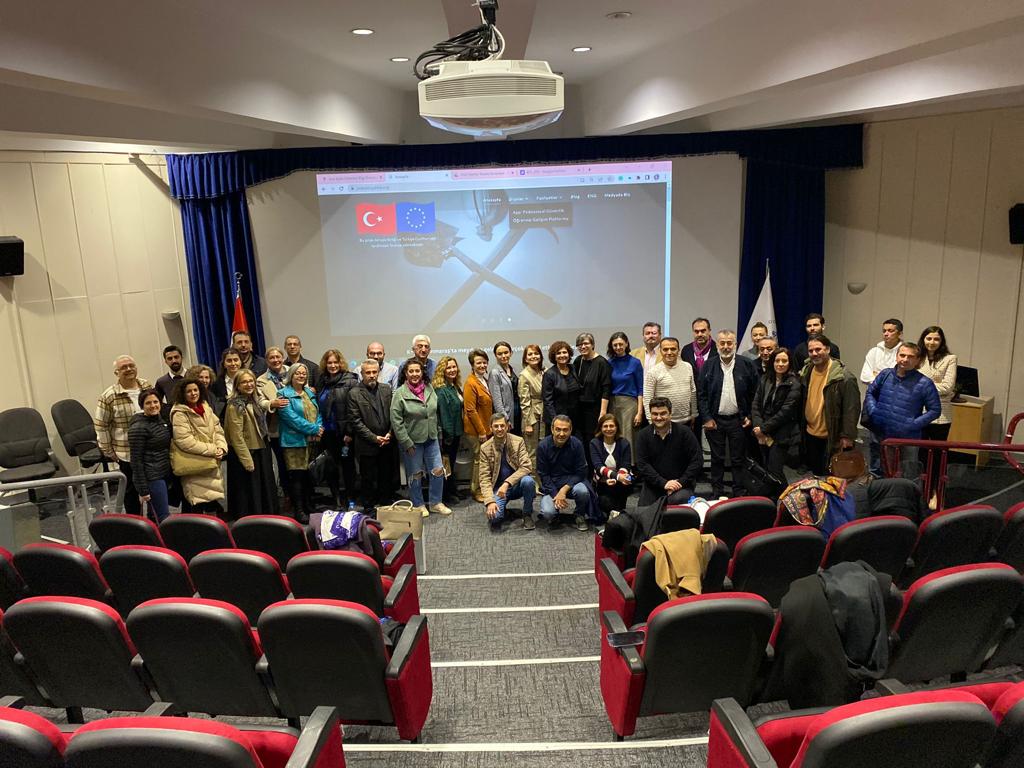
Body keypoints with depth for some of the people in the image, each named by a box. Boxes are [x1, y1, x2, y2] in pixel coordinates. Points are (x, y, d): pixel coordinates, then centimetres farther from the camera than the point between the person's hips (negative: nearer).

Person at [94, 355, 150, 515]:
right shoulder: (109, 397, -12)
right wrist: (108, 451, -6)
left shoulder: (147, 386, 2)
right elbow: (101, 426, -8)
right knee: (131, 491, 9)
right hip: (127, 453, -4)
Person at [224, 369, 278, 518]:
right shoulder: (235, 406, -15)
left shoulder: (253, 401, 11)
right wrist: (247, 460, -19)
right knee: (248, 494, 1)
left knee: (264, 491, 16)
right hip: (245, 455, -9)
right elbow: (236, 436, -19)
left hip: (260, 453, 9)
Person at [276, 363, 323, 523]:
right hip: (294, 441, -6)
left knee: (309, 474, 12)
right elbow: (292, 418, -16)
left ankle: (309, 506, 23)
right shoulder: (284, 394, -7)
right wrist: (314, 429, -16)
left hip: (312, 440, 6)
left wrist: (319, 428, -7)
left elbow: (318, 414, 13)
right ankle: (298, 511, 4)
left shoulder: (310, 393, 15)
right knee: (297, 475, -3)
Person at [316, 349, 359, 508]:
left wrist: (350, 432, -16)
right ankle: (336, 500, 20)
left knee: (348, 465, 7)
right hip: (327, 432, 5)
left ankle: (350, 499, 18)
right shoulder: (322, 382, 10)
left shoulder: (350, 381, -8)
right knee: (330, 468, 9)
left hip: (344, 432, -5)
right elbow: (318, 407, 13)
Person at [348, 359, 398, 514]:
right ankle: (369, 510, 19)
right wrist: (374, 438, -13)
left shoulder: (386, 389, 6)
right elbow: (355, 421, -9)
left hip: (387, 443, 3)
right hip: (367, 446, -3)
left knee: (387, 478, 10)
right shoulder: (354, 394, -6)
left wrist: (390, 434, -5)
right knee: (368, 479, 7)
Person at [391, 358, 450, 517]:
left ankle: (436, 503, 22)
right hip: (412, 441, -4)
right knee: (415, 474, 8)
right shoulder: (400, 393, -13)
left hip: (431, 438, 4)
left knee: (438, 471, 5)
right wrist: (406, 442, -15)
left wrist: (436, 433, 9)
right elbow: (396, 420, -14)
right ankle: (418, 505, 24)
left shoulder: (429, 389, 1)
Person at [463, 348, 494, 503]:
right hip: (476, 429, -8)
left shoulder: (484, 380, 10)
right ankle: (477, 491, 16)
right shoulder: (471, 383, -17)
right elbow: (470, 410, -19)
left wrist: (487, 428, 14)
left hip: (485, 428, 8)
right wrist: (481, 431, -18)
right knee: (479, 459, 1)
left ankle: (475, 487, 28)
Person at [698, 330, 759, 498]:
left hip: (738, 420, -1)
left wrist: (749, 416, -3)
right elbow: (701, 394, 1)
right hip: (715, 420, 1)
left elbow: (754, 393, 2)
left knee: (739, 459, 7)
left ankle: (740, 495, 17)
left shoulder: (747, 365, -2)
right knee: (717, 459, 11)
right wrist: (706, 418, -5)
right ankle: (717, 494, 21)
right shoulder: (709, 367, 0)